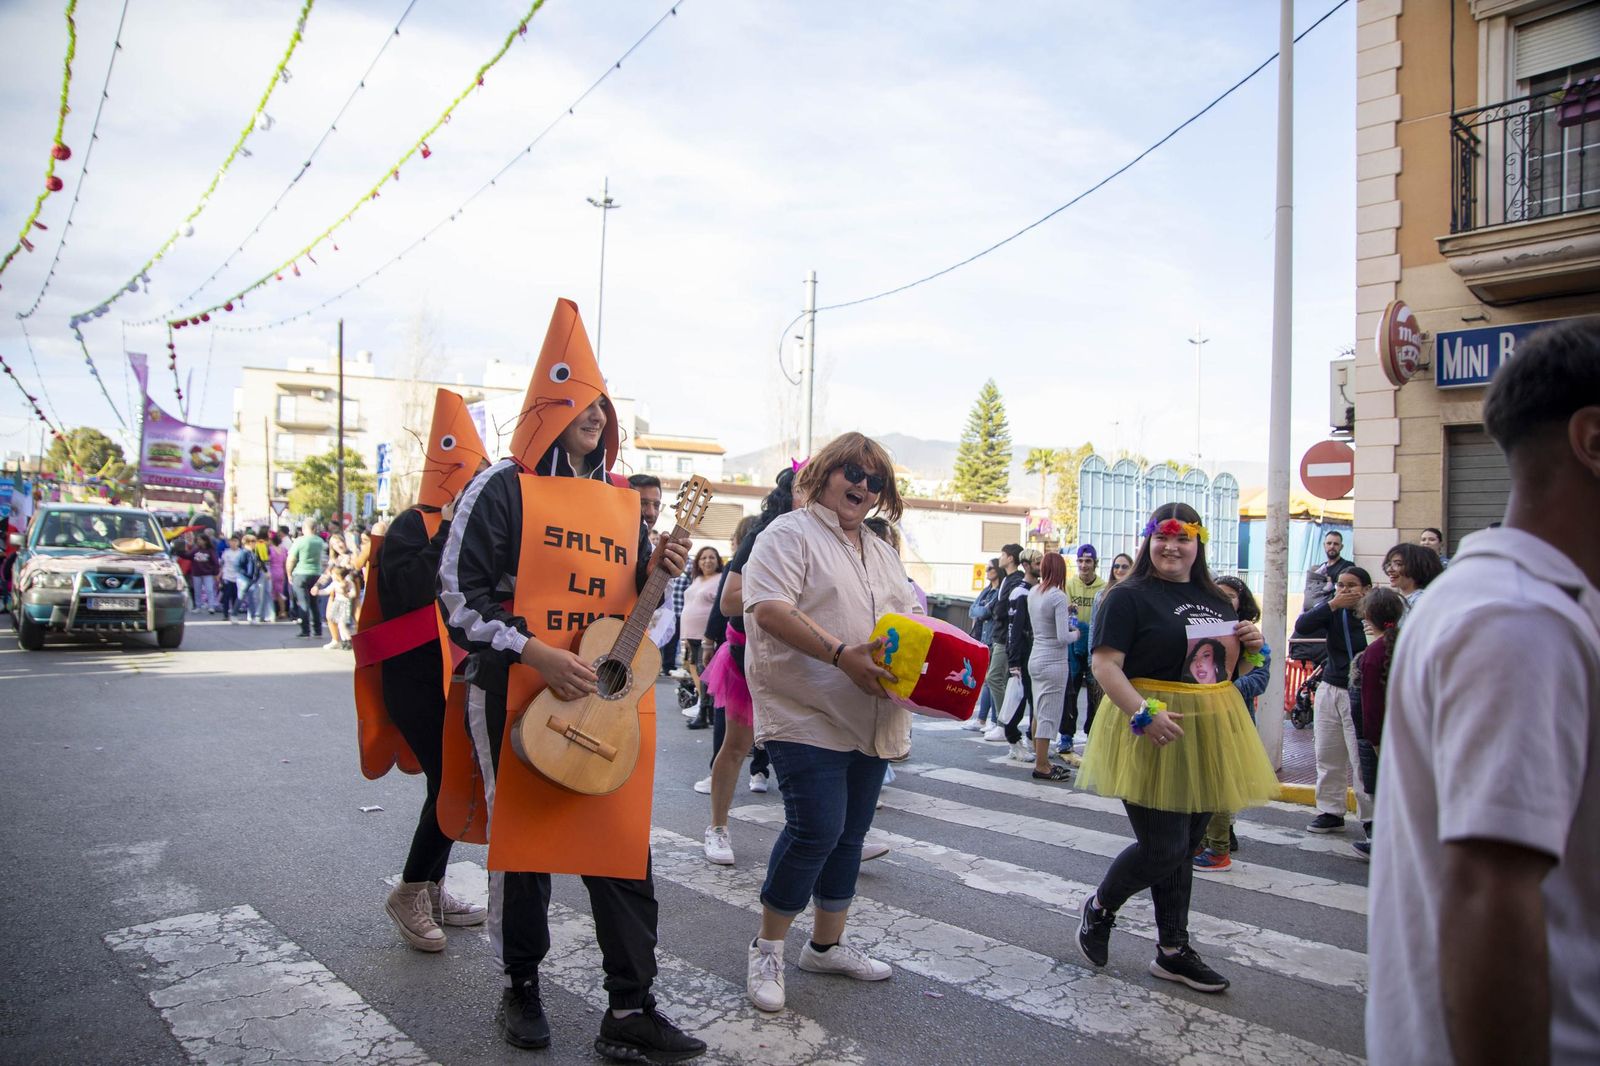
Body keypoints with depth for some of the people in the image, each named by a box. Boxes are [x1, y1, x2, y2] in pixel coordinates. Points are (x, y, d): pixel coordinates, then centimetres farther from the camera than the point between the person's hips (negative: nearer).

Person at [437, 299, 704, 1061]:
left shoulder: (624, 500, 14)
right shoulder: (504, 488, -3)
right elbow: (459, 591, -8)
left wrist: (660, 570, -3)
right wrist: (536, 653, -19)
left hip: (613, 699, 4)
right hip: (521, 698, -4)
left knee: (624, 849, 2)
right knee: (524, 840, 9)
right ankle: (521, 989, 30)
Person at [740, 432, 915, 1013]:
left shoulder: (881, 552, 20)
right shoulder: (790, 534, -6)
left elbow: (907, 617, 21)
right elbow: (770, 610, -20)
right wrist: (841, 654, -29)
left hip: (870, 720, 8)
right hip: (808, 716, -8)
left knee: (849, 833, 14)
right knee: (816, 829, -12)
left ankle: (827, 944, 30)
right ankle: (766, 949, 8)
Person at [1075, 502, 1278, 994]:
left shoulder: (1214, 598, 14)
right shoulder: (1129, 596, -9)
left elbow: (1229, 665, 24)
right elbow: (1104, 663, -17)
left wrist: (1249, 644, 2)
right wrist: (1142, 712, -29)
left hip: (1207, 733, 7)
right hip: (1154, 733, -7)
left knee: (1185, 847, 14)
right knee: (1163, 848, -6)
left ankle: (1173, 951, 27)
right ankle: (1099, 908, 21)